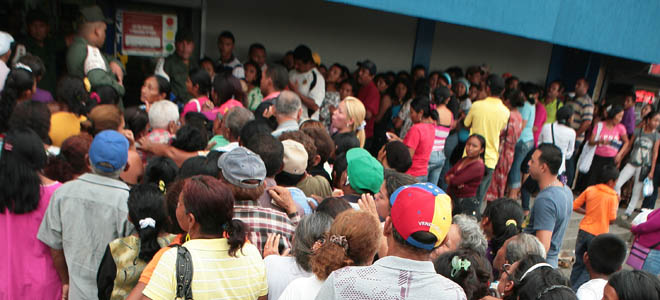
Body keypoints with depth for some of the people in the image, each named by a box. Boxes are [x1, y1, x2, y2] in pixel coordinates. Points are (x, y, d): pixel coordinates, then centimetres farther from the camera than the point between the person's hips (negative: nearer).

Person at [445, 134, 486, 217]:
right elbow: (447, 175, 7)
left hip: (467, 205, -8)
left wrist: (450, 178, 0)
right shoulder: (464, 159, 10)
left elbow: (455, 181, -21)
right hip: (453, 200, 8)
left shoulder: (478, 166, -17)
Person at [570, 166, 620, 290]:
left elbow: (574, 207, 0)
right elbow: (612, 219, -11)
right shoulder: (613, 197, -10)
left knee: (579, 263, 19)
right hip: (599, 235, -4)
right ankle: (576, 292, 0)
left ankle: (571, 288, 27)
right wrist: (616, 203, 0)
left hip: (584, 231, 4)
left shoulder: (590, 190, -1)